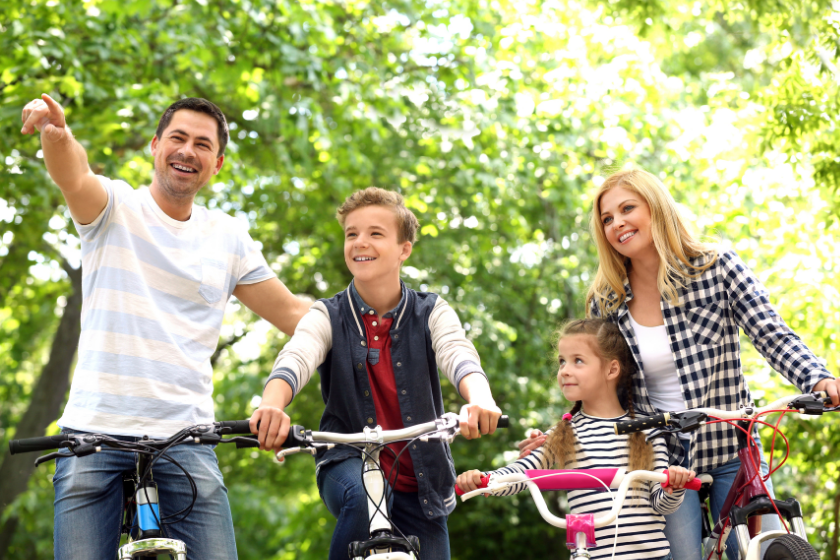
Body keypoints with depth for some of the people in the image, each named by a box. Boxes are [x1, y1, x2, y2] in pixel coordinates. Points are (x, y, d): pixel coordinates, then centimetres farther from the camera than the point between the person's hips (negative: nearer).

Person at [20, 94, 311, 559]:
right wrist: (56, 133, -43)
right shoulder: (113, 205, 3)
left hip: (185, 440, 2)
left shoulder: (228, 236, 12)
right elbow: (73, 176, -20)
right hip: (95, 432, -2)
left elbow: (292, 313, 15)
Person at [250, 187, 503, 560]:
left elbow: (460, 358, -22)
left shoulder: (431, 313, -2)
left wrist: (480, 401, -46)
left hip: (419, 483, 2)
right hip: (349, 463, -2)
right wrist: (272, 407, -47)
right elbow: (294, 361, -23)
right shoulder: (328, 317, -3)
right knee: (362, 499, -34)